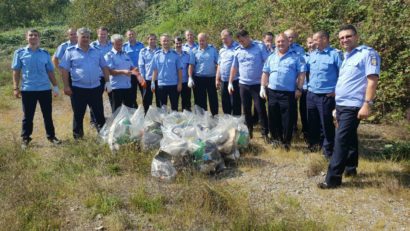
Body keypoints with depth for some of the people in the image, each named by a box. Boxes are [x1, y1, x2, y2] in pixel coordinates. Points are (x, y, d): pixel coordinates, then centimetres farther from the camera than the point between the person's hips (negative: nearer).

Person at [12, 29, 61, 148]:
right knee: (28, 116, 7)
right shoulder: (20, 53, 2)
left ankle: (51, 136, 22)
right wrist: (16, 88, -3)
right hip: (27, 90, -1)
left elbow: (50, 71, 10)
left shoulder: (45, 53, 6)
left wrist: (55, 86, 7)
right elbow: (16, 71, 2)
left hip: (45, 89, 1)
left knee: (48, 115, 9)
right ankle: (25, 139, 18)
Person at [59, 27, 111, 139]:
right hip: (78, 88, -2)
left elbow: (104, 67, 14)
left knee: (99, 113, 8)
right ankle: (78, 137, 19)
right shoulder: (70, 51, 0)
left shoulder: (96, 51, 11)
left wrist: (107, 82, 5)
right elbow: (64, 69, -2)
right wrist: (66, 86, -7)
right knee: (78, 115, 6)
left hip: (95, 88, 3)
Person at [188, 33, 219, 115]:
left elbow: (217, 64, 2)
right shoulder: (194, 51, 3)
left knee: (213, 99, 4)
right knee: (200, 100, 7)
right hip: (198, 79, 1)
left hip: (211, 78, 0)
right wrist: (190, 78, -8)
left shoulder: (213, 49, 3)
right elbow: (191, 65, 0)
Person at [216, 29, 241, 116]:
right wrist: (217, 79, 16)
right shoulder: (222, 50, 15)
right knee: (225, 104, 14)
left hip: (234, 81, -7)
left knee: (235, 104, 0)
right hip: (224, 81, 7)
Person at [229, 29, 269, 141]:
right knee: (246, 109, 11)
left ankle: (265, 133, 8)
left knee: (261, 109, -1)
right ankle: (249, 130, 25)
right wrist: (230, 83, 13)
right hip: (243, 85, 4)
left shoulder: (260, 47, -6)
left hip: (258, 84, -4)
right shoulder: (238, 51, 8)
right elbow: (234, 68, 15)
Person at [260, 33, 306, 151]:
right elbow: (265, 73, 14)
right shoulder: (271, 58, 13)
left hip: (289, 93, -4)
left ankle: (286, 141, 14)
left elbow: (301, 74, -4)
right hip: (272, 92, 4)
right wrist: (263, 88, 5)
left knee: (288, 119, 1)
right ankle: (276, 139, 26)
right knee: (273, 118, 11)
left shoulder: (296, 57, 0)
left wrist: (299, 89, -10)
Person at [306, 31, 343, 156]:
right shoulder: (312, 54, 9)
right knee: (313, 122, 16)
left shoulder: (335, 54, -9)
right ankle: (313, 145, 32)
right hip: (311, 94, 6)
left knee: (326, 123, 2)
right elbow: (307, 71, 20)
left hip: (327, 96, -6)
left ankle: (328, 150, 15)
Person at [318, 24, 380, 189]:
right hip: (341, 105, 9)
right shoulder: (346, 57, 16)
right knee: (349, 138, 18)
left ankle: (333, 178, -9)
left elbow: (372, 80, -17)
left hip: (353, 106, -9)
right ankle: (351, 168, 32)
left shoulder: (367, 53, -10)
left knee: (341, 140, -11)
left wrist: (367, 104, -24)